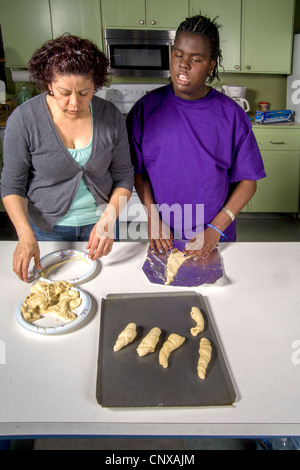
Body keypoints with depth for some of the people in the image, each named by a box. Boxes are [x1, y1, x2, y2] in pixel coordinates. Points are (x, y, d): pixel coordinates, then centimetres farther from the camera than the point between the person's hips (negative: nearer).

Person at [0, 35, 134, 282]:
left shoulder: (111, 117, -12)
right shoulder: (24, 119, -16)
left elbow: (124, 177, -5)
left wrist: (108, 220, -20)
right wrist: (26, 235, -23)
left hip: (98, 224, 2)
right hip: (47, 229, -1)